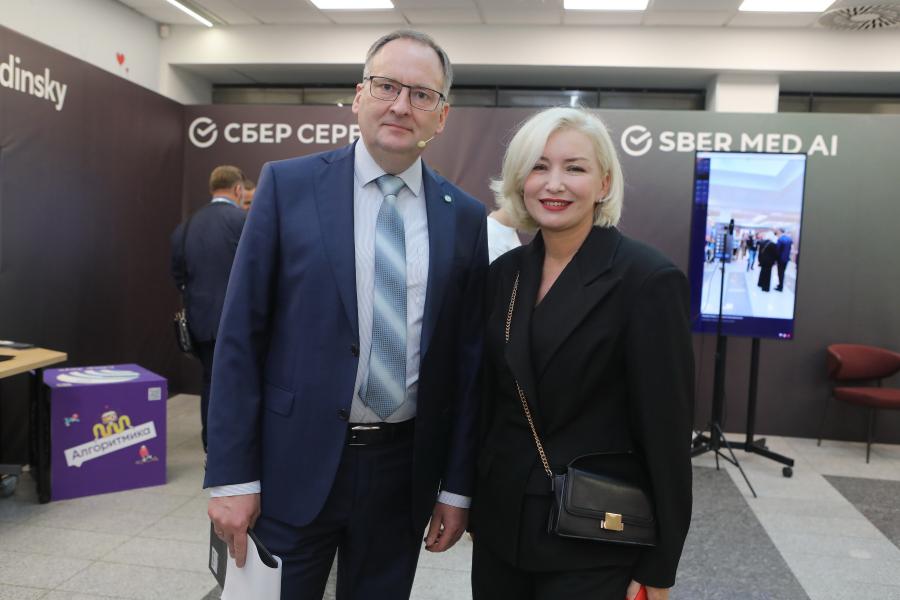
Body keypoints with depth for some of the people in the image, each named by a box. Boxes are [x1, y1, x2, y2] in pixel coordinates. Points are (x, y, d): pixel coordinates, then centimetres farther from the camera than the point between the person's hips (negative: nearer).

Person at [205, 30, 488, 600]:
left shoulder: (466, 217, 1)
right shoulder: (288, 184, -4)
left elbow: (469, 359, 4)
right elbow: (241, 335, -5)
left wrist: (458, 486, 4)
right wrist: (231, 474, -7)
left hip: (404, 471, 2)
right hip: (294, 465, -2)